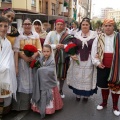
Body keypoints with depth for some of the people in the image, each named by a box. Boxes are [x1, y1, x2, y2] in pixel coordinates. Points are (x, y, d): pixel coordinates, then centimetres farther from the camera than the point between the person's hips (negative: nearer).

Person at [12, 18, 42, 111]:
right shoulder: (19, 35, 2)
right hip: (22, 61, -2)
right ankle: (22, 104, 8)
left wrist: (33, 56, -15)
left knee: (32, 81, 6)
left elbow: (39, 49, 3)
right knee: (23, 81, 0)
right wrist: (24, 57, -19)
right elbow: (16, 49, -5)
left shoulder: (36, 35, 8)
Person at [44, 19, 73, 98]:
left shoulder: (68, 36, -1)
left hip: (63, 58, 0)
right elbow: (45, 45, -4)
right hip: (52, 57, 0)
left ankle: (61, 90, 33)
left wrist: (64, 46, -20)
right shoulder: (50, 34, 2)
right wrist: (55, 46, -17)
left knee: (62, 75, 12)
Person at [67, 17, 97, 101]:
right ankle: (78, 94, 27)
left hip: (89, 61, -2)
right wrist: (72, 55, -10)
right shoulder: (76, 35, 4)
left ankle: (86, 95, 24)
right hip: (78, 59, 2)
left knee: (88, 77, 7)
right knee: (77, 77, 10)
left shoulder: (94, 35, -2)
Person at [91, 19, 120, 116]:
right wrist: (97, 62, -5)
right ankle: (104, 102, 34)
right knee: (104, 85, 15)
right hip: (103, 66, 2)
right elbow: (94, 51, 4)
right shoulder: (99, 38, 3)